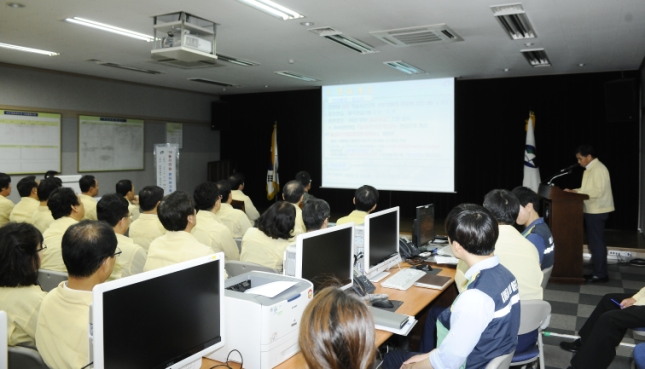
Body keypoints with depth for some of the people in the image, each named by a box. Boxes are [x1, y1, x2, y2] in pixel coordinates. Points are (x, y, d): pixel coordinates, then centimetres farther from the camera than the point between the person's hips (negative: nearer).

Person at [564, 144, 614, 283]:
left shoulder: (599, 169, -17)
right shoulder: (590, 169, 14)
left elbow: (598, 191, -23)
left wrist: (576, 193, -20)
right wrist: (573, 191, 4)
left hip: (597, 211, -10)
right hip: (592, 210, 10)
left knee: (596, 242, -5)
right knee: (595, 242, 14)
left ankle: (601, 274, 2)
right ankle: (598, 271, 21)